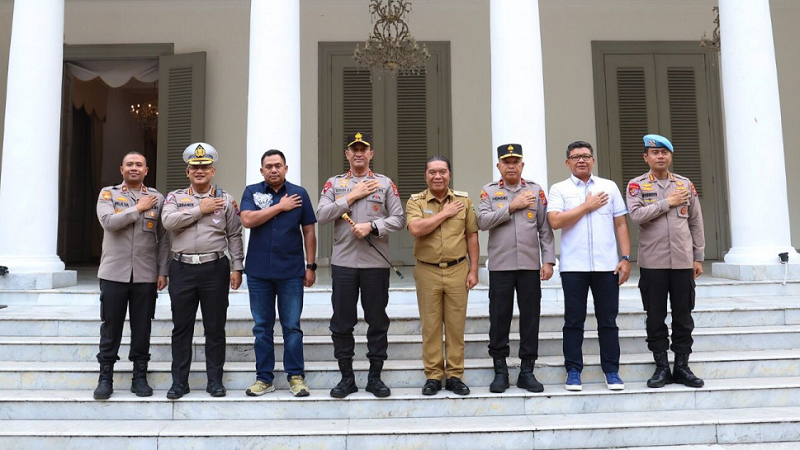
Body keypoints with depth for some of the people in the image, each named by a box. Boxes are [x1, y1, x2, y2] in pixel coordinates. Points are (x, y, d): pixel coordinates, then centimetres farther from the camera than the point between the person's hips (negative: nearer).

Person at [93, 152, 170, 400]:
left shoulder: (157, 198, 8)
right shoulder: (108, 194, 5)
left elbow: (163, 238, 7)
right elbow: (108, 221, -14)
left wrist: (163, 272, 2)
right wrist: (139, 208, -11)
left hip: (146, 275, 1)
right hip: (114, 273, -1)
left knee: (142, 328, 6)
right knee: (111, 327, 5)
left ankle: (140, 377, 17)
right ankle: (105, 377, 16)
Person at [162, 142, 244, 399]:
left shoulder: (225, 200, 7)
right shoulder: (175, 197, 9)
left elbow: (235, 236, 6)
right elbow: (168, 221, -11)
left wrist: (237, 268, 0)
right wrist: (201, 209, -9)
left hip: (215, 268, -1)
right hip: (183, 269, 1)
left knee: (215, 328, 5)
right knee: (181, 327, 7)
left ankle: (215, 380, 16)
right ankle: (179, 382, 17)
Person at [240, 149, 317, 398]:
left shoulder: (299, 194, 5)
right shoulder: (251, 192, 6)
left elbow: (309, 232, 6)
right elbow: (247, 220, -12)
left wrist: (311, 266, 2)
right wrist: (280, 206, -10)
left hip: (291, 272, -1)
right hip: (258, 272, 1)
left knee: (292, 326, 2)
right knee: (262, 327, 8)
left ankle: (296, 376, 12)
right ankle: (264, 378, 18)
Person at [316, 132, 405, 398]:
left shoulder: (385, 184, 7)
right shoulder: (334, 183, 9)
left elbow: (398, 219, 1)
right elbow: (321, 215, -4)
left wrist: (371, 226, -14)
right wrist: (352, 196, -8)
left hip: (376, 263, 0)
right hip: (343, 262, 1)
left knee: (377, 321, 6)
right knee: (342, 322, 5)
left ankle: (375, 376, 18)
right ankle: (346, 377, 18)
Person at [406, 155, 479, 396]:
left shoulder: (464, 200, 6)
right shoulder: (415, 201, 1)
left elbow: (472, 236, 7)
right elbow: (416, 229, -18)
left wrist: (473, 270, 2)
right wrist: (445, 213, -12)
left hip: (457, 270, 1)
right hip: (427, 271, -1)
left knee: (456, 325, 5)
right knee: (430, 325, 5)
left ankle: (454, 375, 16)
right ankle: (433, 376, 15)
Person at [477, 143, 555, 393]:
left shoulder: (536, 190, 8)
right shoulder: (489, 191, 7)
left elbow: (545, 229, 6)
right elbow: (483, 221, -9)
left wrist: (548, 260, -1)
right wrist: (512, 206, -11)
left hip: (531, 265, 1)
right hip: (500, 266, -1)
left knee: (530, 317, 4)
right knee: (499, 318, 3)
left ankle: (527, 371, 15)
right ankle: (500, 370, 15)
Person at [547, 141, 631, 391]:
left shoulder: (609, 187, 11)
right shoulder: (559, 189, 5)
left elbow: (621, 224, 9)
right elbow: (555, 221, -10)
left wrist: (626, 258, 1)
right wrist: (587, 206, -5)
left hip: (607, 265, 2)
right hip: (573, 266, -1)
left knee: (608, 320, 7)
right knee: (574, 321, 4)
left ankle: (611, 371, 17)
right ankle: (573, 371, 13)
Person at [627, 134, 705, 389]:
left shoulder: (685, 184, 9)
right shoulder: (637, 185, 1)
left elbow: (696, 222, 10)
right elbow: (636, 215, -15)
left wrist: (699, 257, 7)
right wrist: (668, 202, -12)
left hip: (683, 261, 2)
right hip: (653, 262, -2)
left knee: (683, 316, 7)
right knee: (655, 317, 4)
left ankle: (682, 366, 18)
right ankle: (662, 367, 15)